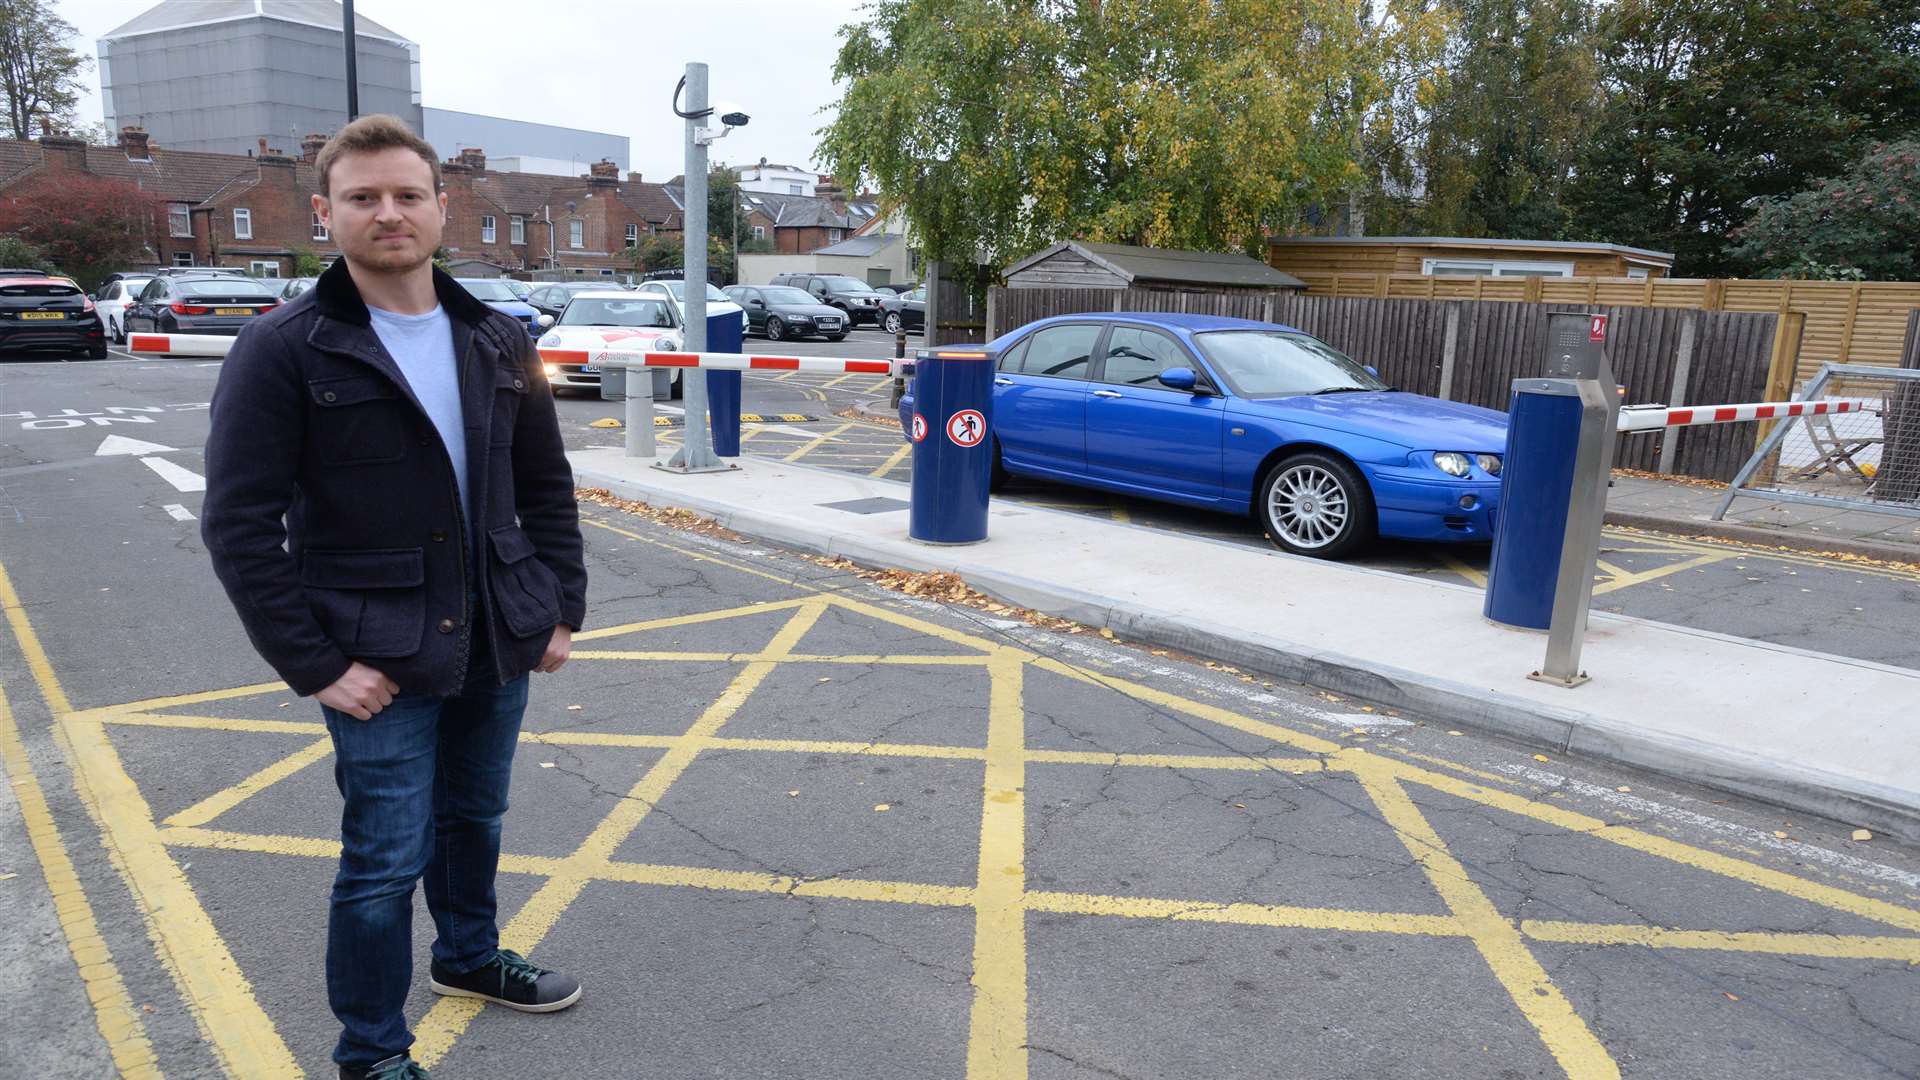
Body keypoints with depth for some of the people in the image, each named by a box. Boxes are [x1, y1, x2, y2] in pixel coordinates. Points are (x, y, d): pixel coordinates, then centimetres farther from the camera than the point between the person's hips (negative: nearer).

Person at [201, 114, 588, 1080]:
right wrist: (314, 665, -14)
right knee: (387, 858, 4)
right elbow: (238, 525, -12)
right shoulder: (283, 351, -11)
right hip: (379, 663, -5)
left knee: (473, 818, 22)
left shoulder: (495, 341, 4)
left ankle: (469, 956, 47)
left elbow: (547, 487, 11)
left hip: (498, 645, 5)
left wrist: (562, 606, 5)